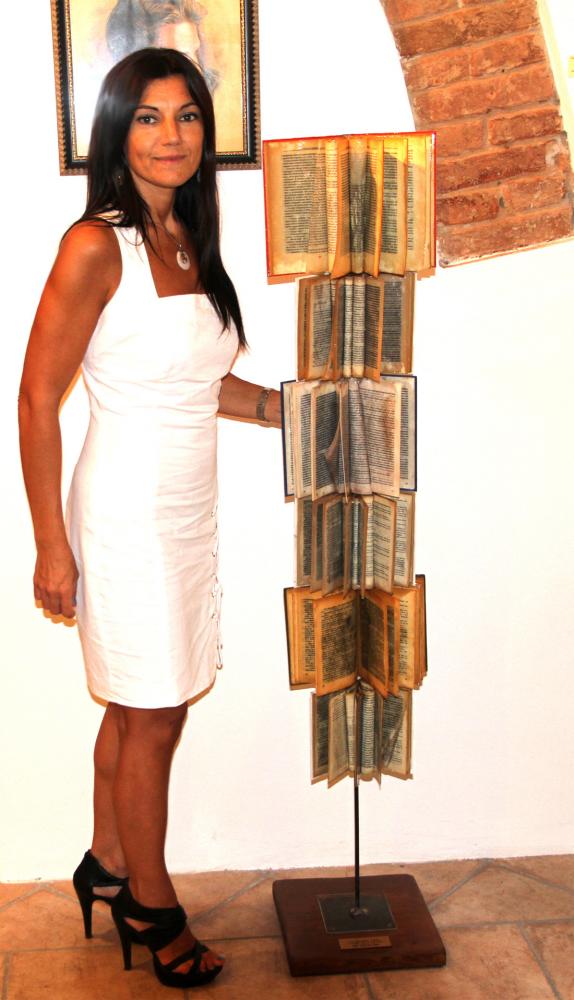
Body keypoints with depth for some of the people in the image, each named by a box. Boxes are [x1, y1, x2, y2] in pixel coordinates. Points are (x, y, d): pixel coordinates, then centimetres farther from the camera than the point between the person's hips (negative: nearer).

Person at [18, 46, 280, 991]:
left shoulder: (187, 243, 8)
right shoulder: (96, 246, -15)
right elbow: (38, 398, -15)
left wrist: (283, 404, 9)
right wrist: (52, 545, -15)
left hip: (187, 511, 7)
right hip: (128, 511, -7)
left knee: (139, 706, 18)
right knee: (153, 717, 6)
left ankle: (109, 864, 38)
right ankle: (152, 905, 27)